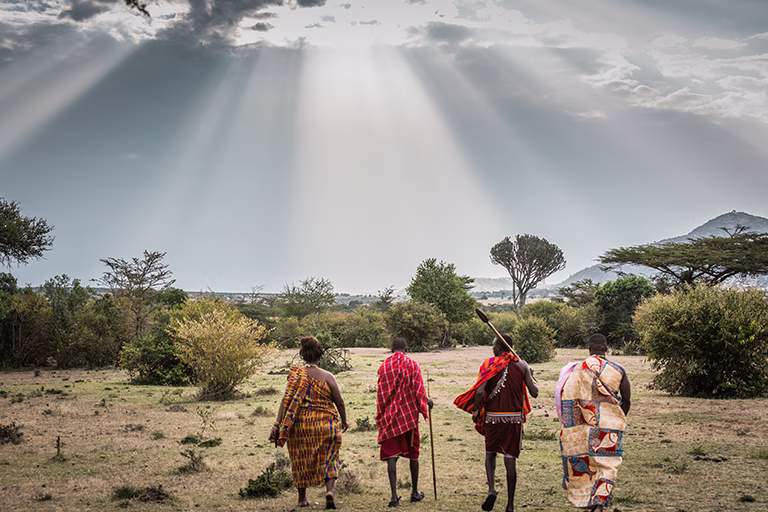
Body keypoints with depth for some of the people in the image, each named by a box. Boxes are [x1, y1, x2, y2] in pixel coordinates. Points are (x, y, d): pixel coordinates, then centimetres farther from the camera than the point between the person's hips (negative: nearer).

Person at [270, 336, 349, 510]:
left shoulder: (296, 374, -3)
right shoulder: (327, 376, -4)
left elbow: (286, 400, -10)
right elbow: (339, 401, -3)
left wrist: (278, 424, -11)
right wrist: (344, 421, 12)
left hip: (300, 424, 1)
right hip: (325, 424, -1)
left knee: (301, 460, 17)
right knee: (328, 459, 12)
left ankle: (302, 498, 24)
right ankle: (330, 490, -11)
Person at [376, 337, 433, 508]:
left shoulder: (383, 367, 1)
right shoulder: (412, 364, -3)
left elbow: (380, 394, 2)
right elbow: (418, 390, -7)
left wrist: (380, 416, 10)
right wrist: (426, 401, 13)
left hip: (390, 416, 0)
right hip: (409, 414, 0)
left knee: (391, 455, -2)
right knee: (413, 453, 14)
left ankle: (394, 495, -13)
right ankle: (415, 492, 25)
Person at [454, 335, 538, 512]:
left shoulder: (489, 364, -5)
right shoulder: (521, 365, 2)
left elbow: (480, 391, -15)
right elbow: (534, 393, -1)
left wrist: (475, 412, -1)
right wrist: (531, 377, 18)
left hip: (493, 416, -1)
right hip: (515, 417, 2)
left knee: (490, 452, 18)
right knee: (510, 459, 7)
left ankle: (491, 489, -5)